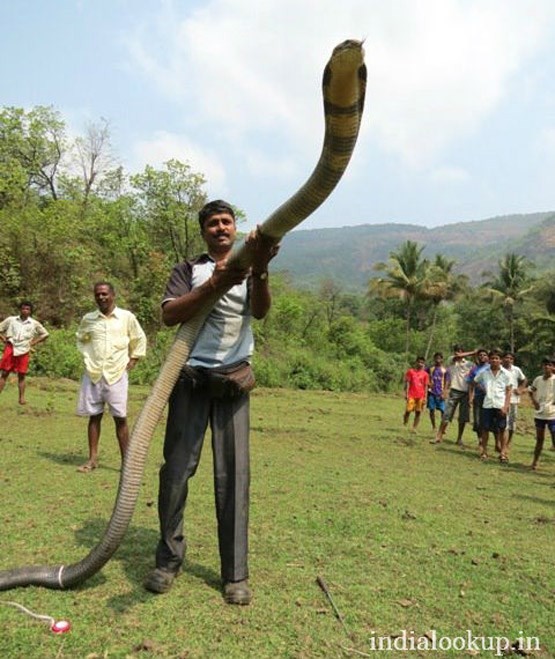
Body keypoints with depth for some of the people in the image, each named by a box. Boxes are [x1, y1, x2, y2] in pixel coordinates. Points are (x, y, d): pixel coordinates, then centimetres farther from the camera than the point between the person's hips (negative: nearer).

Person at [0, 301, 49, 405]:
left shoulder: (34, 323, 6)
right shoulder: (11, 320, 4)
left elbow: (45, 334, 13)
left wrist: (33, 343, 6)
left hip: (24, 351, 0)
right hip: (10, 349, 0)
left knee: (21, 375, 4)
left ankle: (22, 398, 9)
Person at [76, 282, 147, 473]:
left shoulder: (127, 317, 0)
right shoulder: (88, 319, 6)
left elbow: (140, 339, 10)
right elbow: (81, 339, 24)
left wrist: (133, 360, 5)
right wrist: (86, 357, 11)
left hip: (117, 375, -2)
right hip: (92, 374, 3)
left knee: (120, 418, 0)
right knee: (94, 416, 8)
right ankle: (92, 459, 18)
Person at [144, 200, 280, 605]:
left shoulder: (250, 272, 14)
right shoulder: (189, 270, 11)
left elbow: (261, 311, -8)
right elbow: (170, 315, -7)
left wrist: (259, 270, -29)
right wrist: (214, 285, -21)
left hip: (233, 379, 1)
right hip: (190, 377, 0)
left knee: (234, 474, -3)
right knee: (177, 468, -2)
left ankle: (236, 573, 4)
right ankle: (169, 560, 14)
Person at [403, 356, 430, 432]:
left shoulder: (425, 374, 8)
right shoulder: (410, 371, 3)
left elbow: (426, 386, 8)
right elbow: (407, 383, 1)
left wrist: (425, 397, 2)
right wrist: (406, 394, -7)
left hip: (420, 396, 2)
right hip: (411, 395, -2)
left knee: (418, 412, 1)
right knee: (408, 410, -8)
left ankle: (414, 428, 6)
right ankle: (404, 425, 9)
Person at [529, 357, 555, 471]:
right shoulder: (538, 379, 4)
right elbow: (531, 391, 19)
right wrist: (534, 402, 4)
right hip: (539, 414, 4)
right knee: (539, 439, 16)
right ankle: (535, 462, 26)